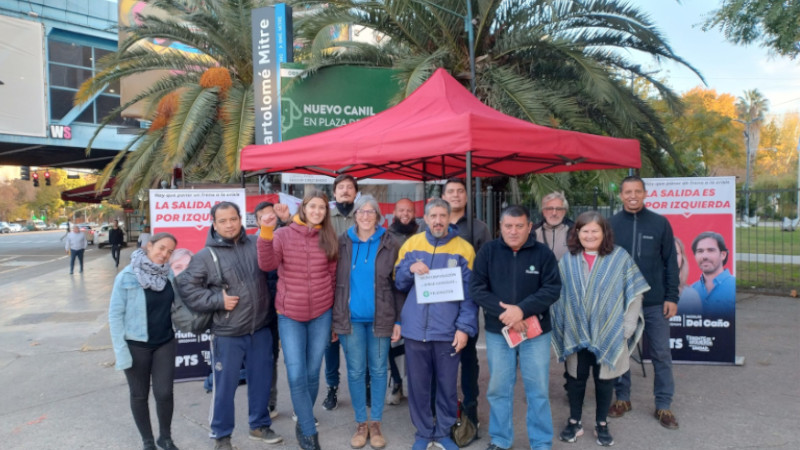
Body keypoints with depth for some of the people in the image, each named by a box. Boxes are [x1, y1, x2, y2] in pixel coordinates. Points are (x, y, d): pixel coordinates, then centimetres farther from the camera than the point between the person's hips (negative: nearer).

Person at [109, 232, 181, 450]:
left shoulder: (169, 275, -2)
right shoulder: (127, 276, -13)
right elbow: (115, 314, -11)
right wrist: (121, 350, -13)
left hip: (165, 343, 3)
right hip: (136, 345, -2)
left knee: (164, 393, 3)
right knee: (139, 395, 12)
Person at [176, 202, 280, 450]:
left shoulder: (256, 244, 2)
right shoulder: (206, 256, -6)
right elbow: (186, 287, -6)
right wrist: (217, 300, -13)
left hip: (260, 329, 3)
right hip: (227, 334, -3)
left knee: (261, 380, 15)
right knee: (225, 385, 8)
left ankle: (260, 425, 35)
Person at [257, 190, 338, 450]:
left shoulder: (329, 239, 2)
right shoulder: (283, 235, -4)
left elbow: (333, 279, 7)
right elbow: (266, 265, -18)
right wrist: (266, 233, -31)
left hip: (321, 314, 2)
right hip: (290, 315, -2)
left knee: (312, 373, 11)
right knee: (296, 376, -4)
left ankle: (303, 422, 33)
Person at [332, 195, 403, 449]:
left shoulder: (390, 245, 0)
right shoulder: (343, 243, 2)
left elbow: (398, 284, 1)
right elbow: (335, 281, 4)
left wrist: (399, 320, -4)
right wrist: (333, 318, 1)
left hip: (380, 318, 0)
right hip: (350, 318, 1)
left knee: (378, 370, 8)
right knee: (355, 371, 7)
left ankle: (376, 423, 23)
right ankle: (361, 423, 22)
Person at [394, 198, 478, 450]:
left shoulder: (463, 249, -1)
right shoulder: (411, 244, 6)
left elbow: (469, 292, -2)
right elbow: (398, 283, 10)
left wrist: (465, 327, -11)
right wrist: (410, 269, -11)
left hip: (448, 330, -1)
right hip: (415, 329, 2)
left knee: (447, 385, 11)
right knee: (418, 384, 12)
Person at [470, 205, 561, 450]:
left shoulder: (543, 253, -4)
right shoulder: (488, 251, -2)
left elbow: (552, 289, -9)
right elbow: (477, 289, -6)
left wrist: (522, 309, -21)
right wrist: (503, 312, -19)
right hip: (497, 331, 1)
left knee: (538, 390, 8)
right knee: (498, 389, 11)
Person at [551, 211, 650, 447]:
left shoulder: (621, 258, -6)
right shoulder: (568, 260, 1)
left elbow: (634, 293, -5)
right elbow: (558, 295, 3)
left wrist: (627, 328, -8)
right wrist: (561, 328, -1)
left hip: (608, 334, -1)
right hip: (576, 333, 1)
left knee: (604, 379, 11)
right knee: (576, 377, 12)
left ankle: (602, 424, 30)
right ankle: (574, 422, 28)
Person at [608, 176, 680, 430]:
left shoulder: (660, 223, 0)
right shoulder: (611, 225, -1)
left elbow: (670, 262, 3)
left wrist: (672, 297, -2)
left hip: (654, 302, 0)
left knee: (661, 354, 6)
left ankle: (664, 405, 21)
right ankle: (622, 398, 27)